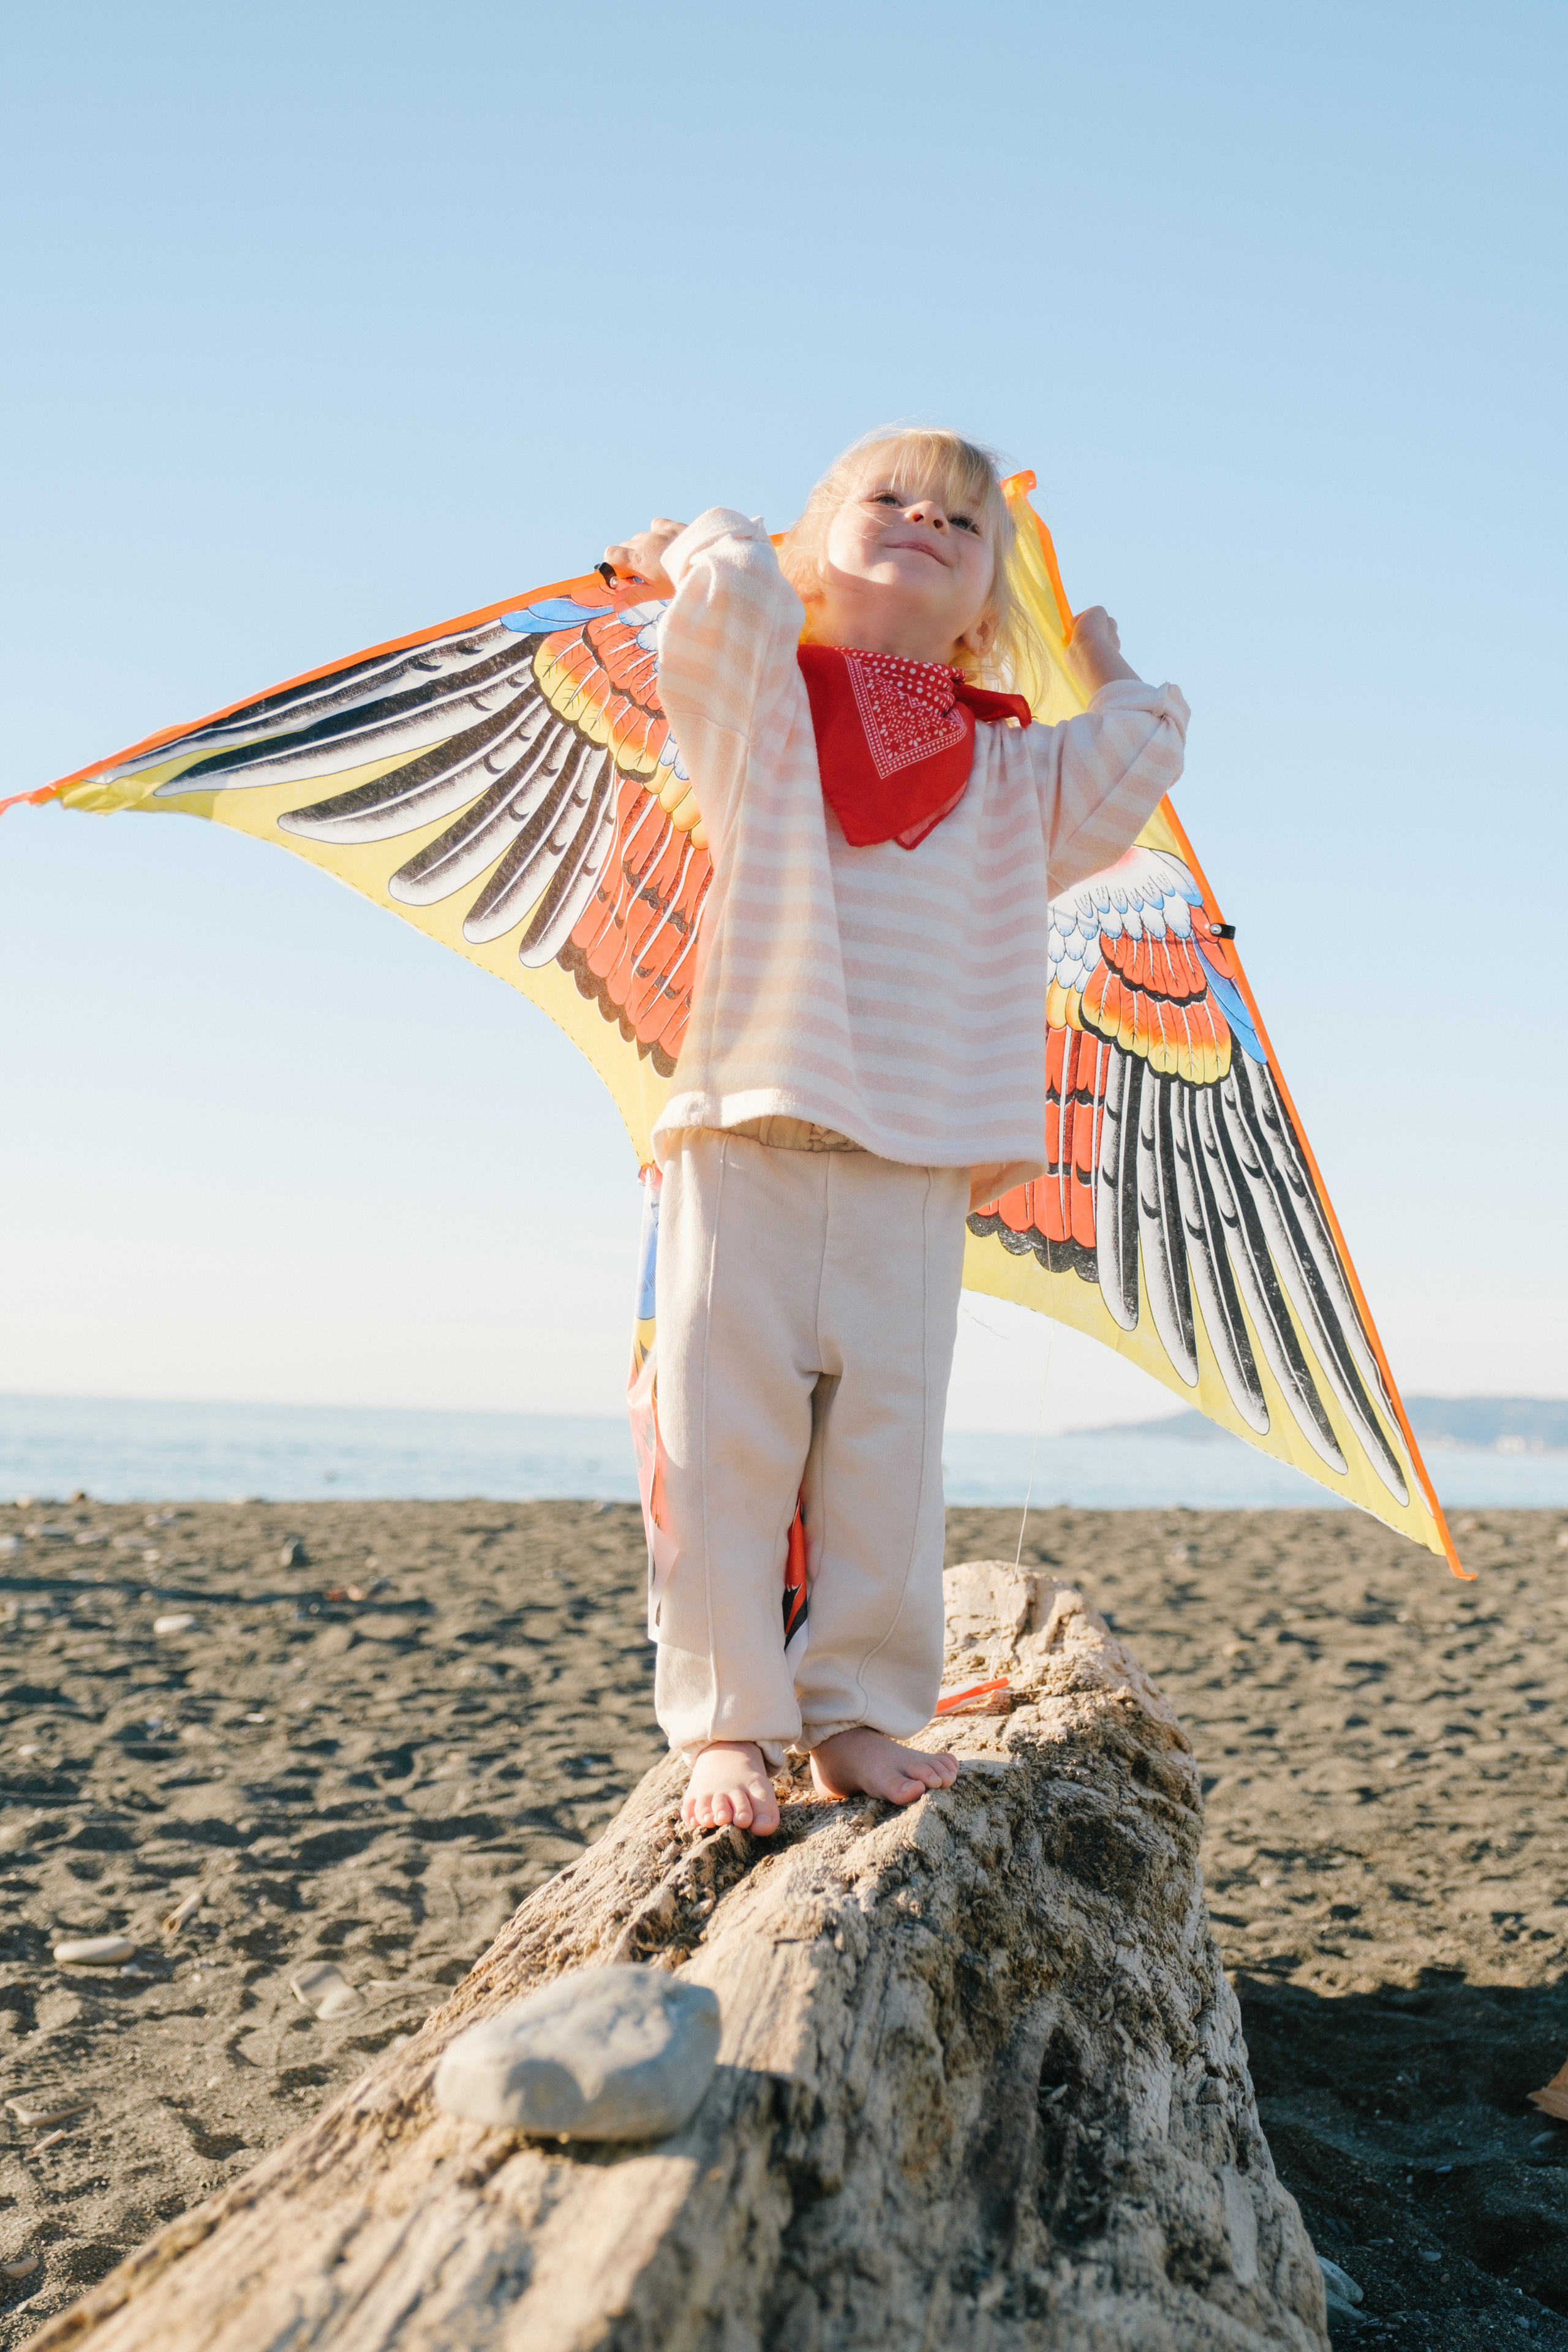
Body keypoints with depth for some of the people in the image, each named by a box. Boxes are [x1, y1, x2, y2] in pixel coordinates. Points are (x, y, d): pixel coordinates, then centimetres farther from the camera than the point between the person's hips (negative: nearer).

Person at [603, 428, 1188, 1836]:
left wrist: (1112, 672, 20)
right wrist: (697, 549, 11)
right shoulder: (763, 708, 8)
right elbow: (735, 583, -10)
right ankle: (729, 1722, 9)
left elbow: (1139, 759, 3)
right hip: (748, 1148, -2)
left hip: (916, 1175, 3)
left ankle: (857, 1711, 14)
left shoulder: (1012, 779, 17)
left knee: (887, 1449, 2)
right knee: (728, 1443, -1)